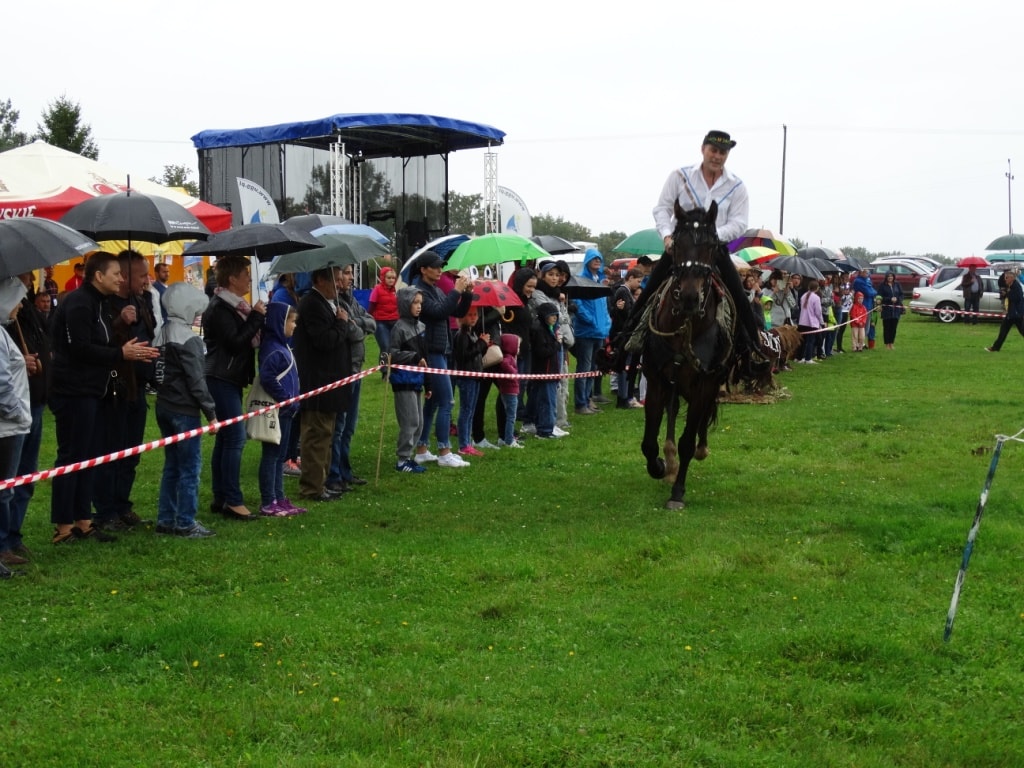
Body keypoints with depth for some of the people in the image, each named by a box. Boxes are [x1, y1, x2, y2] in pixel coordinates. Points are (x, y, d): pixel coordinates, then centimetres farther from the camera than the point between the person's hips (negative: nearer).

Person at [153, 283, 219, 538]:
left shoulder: (161, 335, 10)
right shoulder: (188, 340, -15)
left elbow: (156, 373, 14)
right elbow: (197, 381, -16)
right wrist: (211, 412, -12)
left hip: (164, 408, 9)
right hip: (184, 410, -9)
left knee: (172, 465, 15)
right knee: (190, 467, -2)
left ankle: (166, 520, 18)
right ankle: (186, 523, 0)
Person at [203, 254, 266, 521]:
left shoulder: (235, 306, 16)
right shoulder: (219, 308, -15)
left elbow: (245, 339, 17)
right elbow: (235, 343, -22)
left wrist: (254, 317, 2)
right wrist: (256, 318, -15)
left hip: (231, 379, 10)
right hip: (222, 379, -10)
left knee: (226, 438, 11)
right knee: (235, 437, -12)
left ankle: (220, 498, 16)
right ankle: (233, 501, -10)